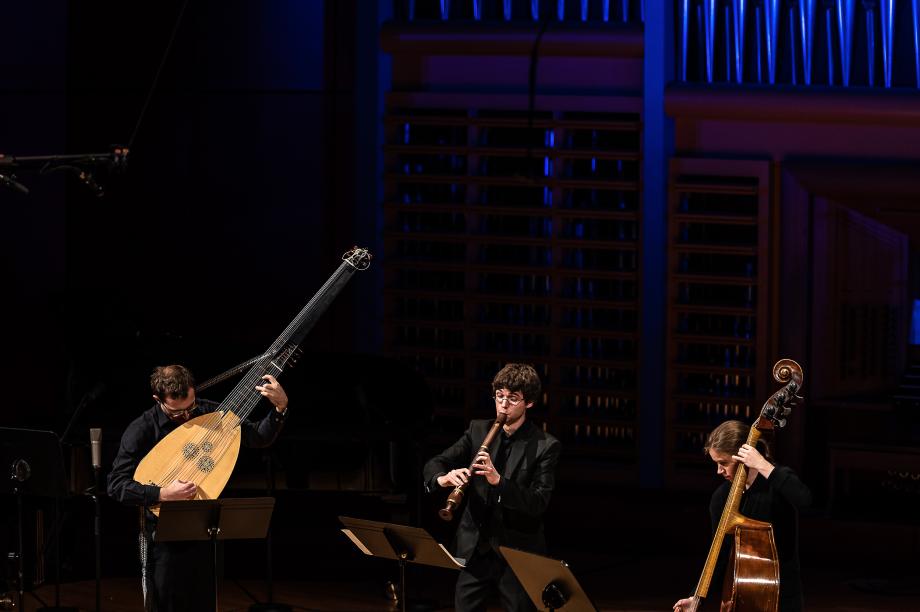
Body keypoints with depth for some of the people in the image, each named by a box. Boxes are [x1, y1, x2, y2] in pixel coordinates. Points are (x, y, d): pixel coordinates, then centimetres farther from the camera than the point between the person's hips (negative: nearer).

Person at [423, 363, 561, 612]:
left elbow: (538, 503, -17)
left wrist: (498, 480, -32)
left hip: (518, 553, -4)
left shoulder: (545, 446, -7)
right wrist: (443, 478, -24)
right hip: (475, 548, 4)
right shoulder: (478, 430, 6)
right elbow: (434, 464, 1)